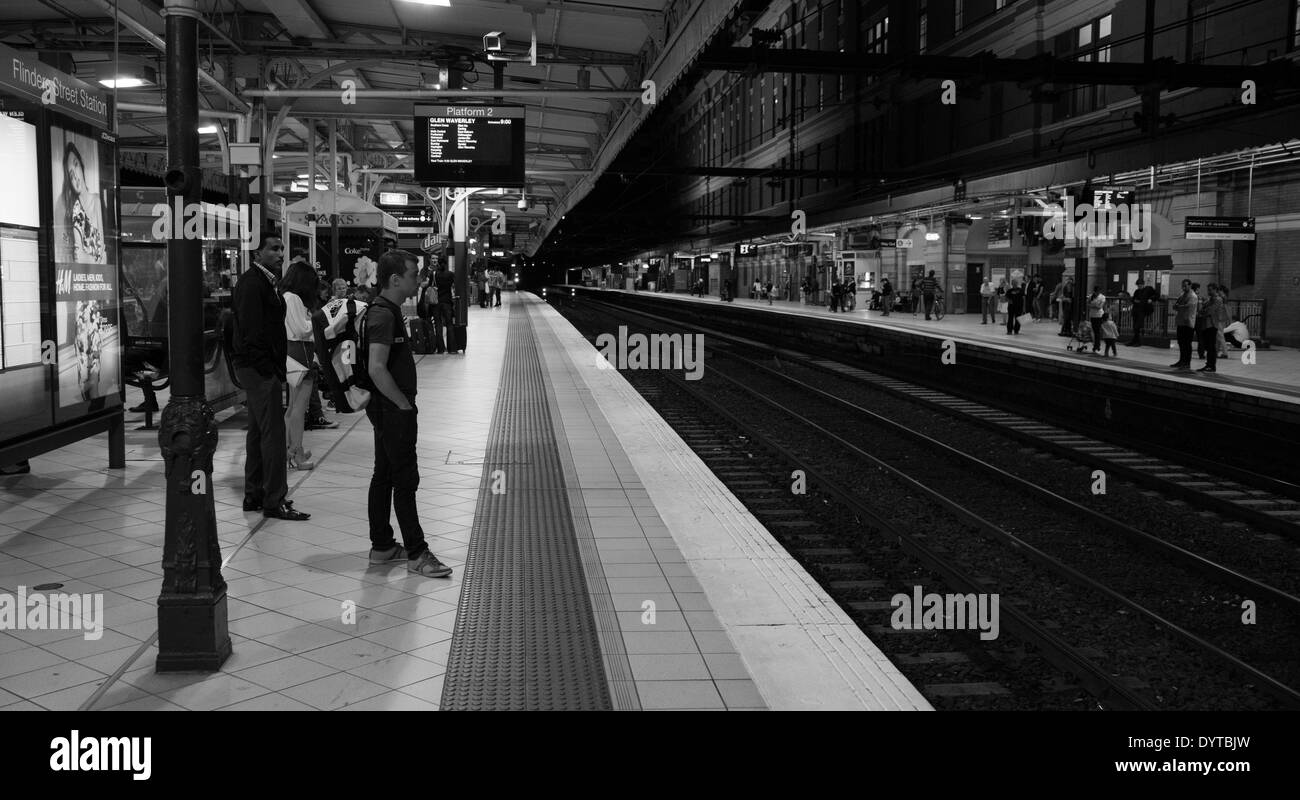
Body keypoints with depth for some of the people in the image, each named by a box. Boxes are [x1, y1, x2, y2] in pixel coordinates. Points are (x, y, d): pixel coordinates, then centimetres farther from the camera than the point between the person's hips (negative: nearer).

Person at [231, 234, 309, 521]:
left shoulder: (264, 282, 17)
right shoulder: (252, 283, -14)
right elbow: (252, 332, -21)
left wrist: (278, 370, 11)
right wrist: (271, 370, -20)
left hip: (261, 370, 11)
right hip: (260, 369, -11)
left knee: (258, 432, 15)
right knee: (273, 433, -9)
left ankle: (253, 495, 24)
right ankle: (274, 502, -5)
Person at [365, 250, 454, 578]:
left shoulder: (388, 310, 13)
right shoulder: (383, 314, -19)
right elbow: (376, 369, -28)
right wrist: (404, 403, -18)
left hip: (390, 408, 10)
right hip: (394, 411, -10)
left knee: (384, 476, 14)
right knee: (405, 479, -5)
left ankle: (382, 546, 22)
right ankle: (416, 554, 0)